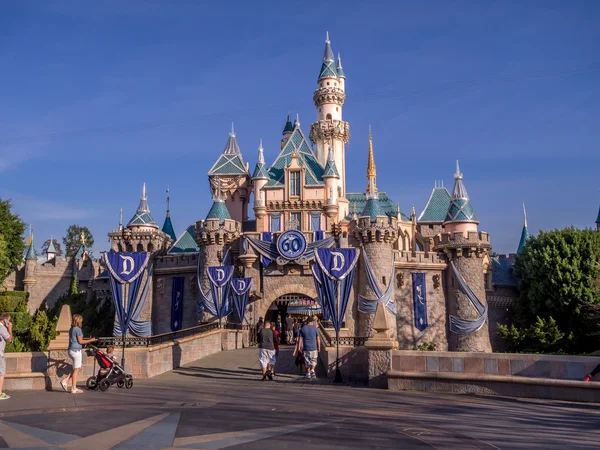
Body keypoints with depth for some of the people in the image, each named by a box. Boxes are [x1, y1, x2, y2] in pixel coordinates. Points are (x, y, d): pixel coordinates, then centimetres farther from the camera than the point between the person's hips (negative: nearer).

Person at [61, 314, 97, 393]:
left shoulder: (71, 329, 14)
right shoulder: (78, 329, -13)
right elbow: (80, 341, -13)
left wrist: (87, 340, 18)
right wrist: (90, 340, -5)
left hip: (71, 350, 9)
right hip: (76, 350, -9)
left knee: (79, 368, 17)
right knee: (76, 369, -1)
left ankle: (65, 381, 11)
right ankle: (74, 388, 4)